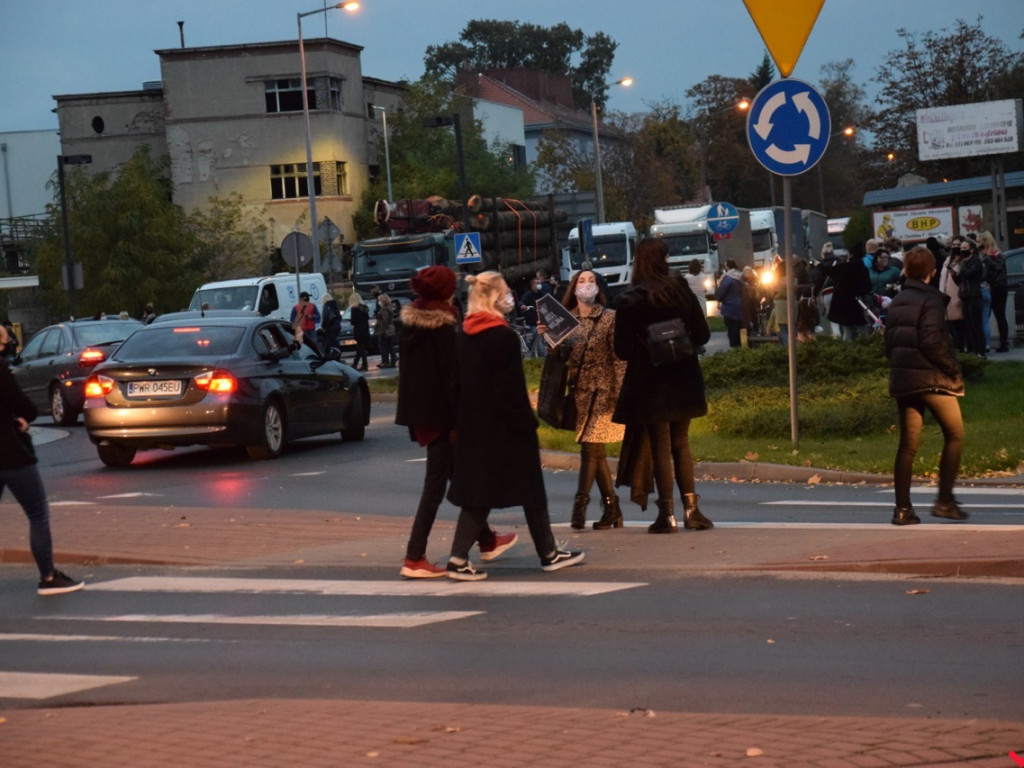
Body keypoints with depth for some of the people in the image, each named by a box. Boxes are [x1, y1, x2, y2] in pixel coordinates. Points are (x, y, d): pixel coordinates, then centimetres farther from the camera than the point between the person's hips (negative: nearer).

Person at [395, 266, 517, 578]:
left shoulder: (409, 327, 8)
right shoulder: (443, 330, -16)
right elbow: (451, 376, -18)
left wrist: (414, 418, 18)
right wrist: (459, 420, -14)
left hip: (418, 413, 8)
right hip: (440, 414, -8)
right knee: (435, 484, -2)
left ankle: (487, 540, 31)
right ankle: (414, 558, -4)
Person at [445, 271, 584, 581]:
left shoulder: (463, 337, 5)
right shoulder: (504, 337, -17)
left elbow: (458, 384, 10)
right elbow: (511, 390, -19)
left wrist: (461, 424, 15)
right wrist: (529, 424, -12)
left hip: (473, 427, 7)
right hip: (504, 427, -7)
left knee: (477, 493, 9)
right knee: (532, 489, 8)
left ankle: (459, 558, -1)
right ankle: (548, 553, 17)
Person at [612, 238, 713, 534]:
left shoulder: (629, 300, -12)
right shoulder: (681, 290, -2)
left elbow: (622, 350, -13)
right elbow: (702, 334, 0)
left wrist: (643, 350, 7)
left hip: (650, 383, -3)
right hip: (683, 380, 3)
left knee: (660, 448, 4)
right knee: (681, 443, 15)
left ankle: (667, 515, 4)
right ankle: (691, 509, 11)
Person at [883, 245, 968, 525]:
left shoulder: (896, 302, 13)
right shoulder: (931, 299, -10)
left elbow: (889, 343, 14)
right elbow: (931, 341, -19)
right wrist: (953, 369, -10)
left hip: (901, 379, 7)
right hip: (931, 378, -7)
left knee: (908, 444, 8)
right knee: (955, 435, 5)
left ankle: (902, 508, 5)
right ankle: (944, 500, -1)